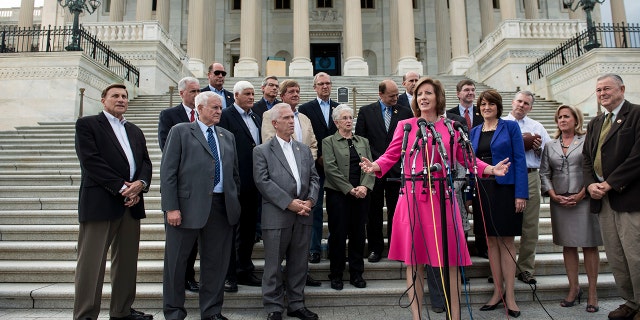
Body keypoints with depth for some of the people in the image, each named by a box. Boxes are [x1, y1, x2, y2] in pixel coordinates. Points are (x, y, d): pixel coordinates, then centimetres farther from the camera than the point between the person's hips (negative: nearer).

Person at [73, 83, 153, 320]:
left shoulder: (135, 131, 21)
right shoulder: (87, 124, 2)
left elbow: (145, 162, 13)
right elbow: (91, 161, -10)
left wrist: (140, 184, -8)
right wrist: (121, 187, -14)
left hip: (131, 203, 6)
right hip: (100, 203, -6)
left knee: (127, 261, 11)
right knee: (91, 263, -3)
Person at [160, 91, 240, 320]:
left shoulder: (228, 137, 17)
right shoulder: (180, 131, 3)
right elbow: (168, 171, -4)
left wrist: (234, 200, 8)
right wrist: (171, 207, -11)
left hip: (222, 207, 4)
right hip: (188, 205, -4)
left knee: (216, 262, 10)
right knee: (176, 261, 6)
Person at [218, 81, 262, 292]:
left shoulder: (257, 118, 17)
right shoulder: (226, 116, -6)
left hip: (253, 182, 7)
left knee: (249, 229, 15)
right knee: (231, 229, 3)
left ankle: (244, 271, 28)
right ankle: (229, 275, 14)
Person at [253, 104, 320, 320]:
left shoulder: (304, 149, 16)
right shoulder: (262, 151, 2)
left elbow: (314, 178, 12)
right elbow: (263, 181, -9)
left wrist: (310, 201, -6)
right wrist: (289, 203, -15)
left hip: (303, 216, 4)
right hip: (276, 216, -4)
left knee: (299, 264, 12)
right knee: (274, 265, 4)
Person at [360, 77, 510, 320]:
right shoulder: (405, 126, 7)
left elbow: (466, 158, 11)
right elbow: (391, 156, 0)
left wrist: (491, 169, -4)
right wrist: (375, 166, -20)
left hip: (443, 199, 1)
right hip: (413, 199, -1)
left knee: (450, 258, 3)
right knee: (413, 259, 6)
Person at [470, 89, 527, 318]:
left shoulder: (510, 126, 0)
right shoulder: (474, 131, 12)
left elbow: (519, 160, -6)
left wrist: (521, 194, -14)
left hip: (505, 188, -4)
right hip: (482, 190, 4)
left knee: (506, 241, 0)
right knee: (491, 241, 9)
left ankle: (509, 295, 9)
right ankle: (498, 291, 19)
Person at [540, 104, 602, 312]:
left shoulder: (587, 141, 2)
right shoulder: (550, 146, 12)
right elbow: (544, 173, 9)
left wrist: (580, 195, -12)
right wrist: (554, 196, -3)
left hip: (584, 200, -3)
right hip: (560, 202, 3)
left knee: (589, 245, 2)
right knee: (568, 245, 8)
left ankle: (592, 291, 11)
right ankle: (574, 288, 17)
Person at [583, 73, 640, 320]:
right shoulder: (595, 123, 18)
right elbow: (586, 157, 16)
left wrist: (608, 184, -14)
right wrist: (590, 184, -1)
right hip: (602, 198, 7)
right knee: (615, 258, 12)